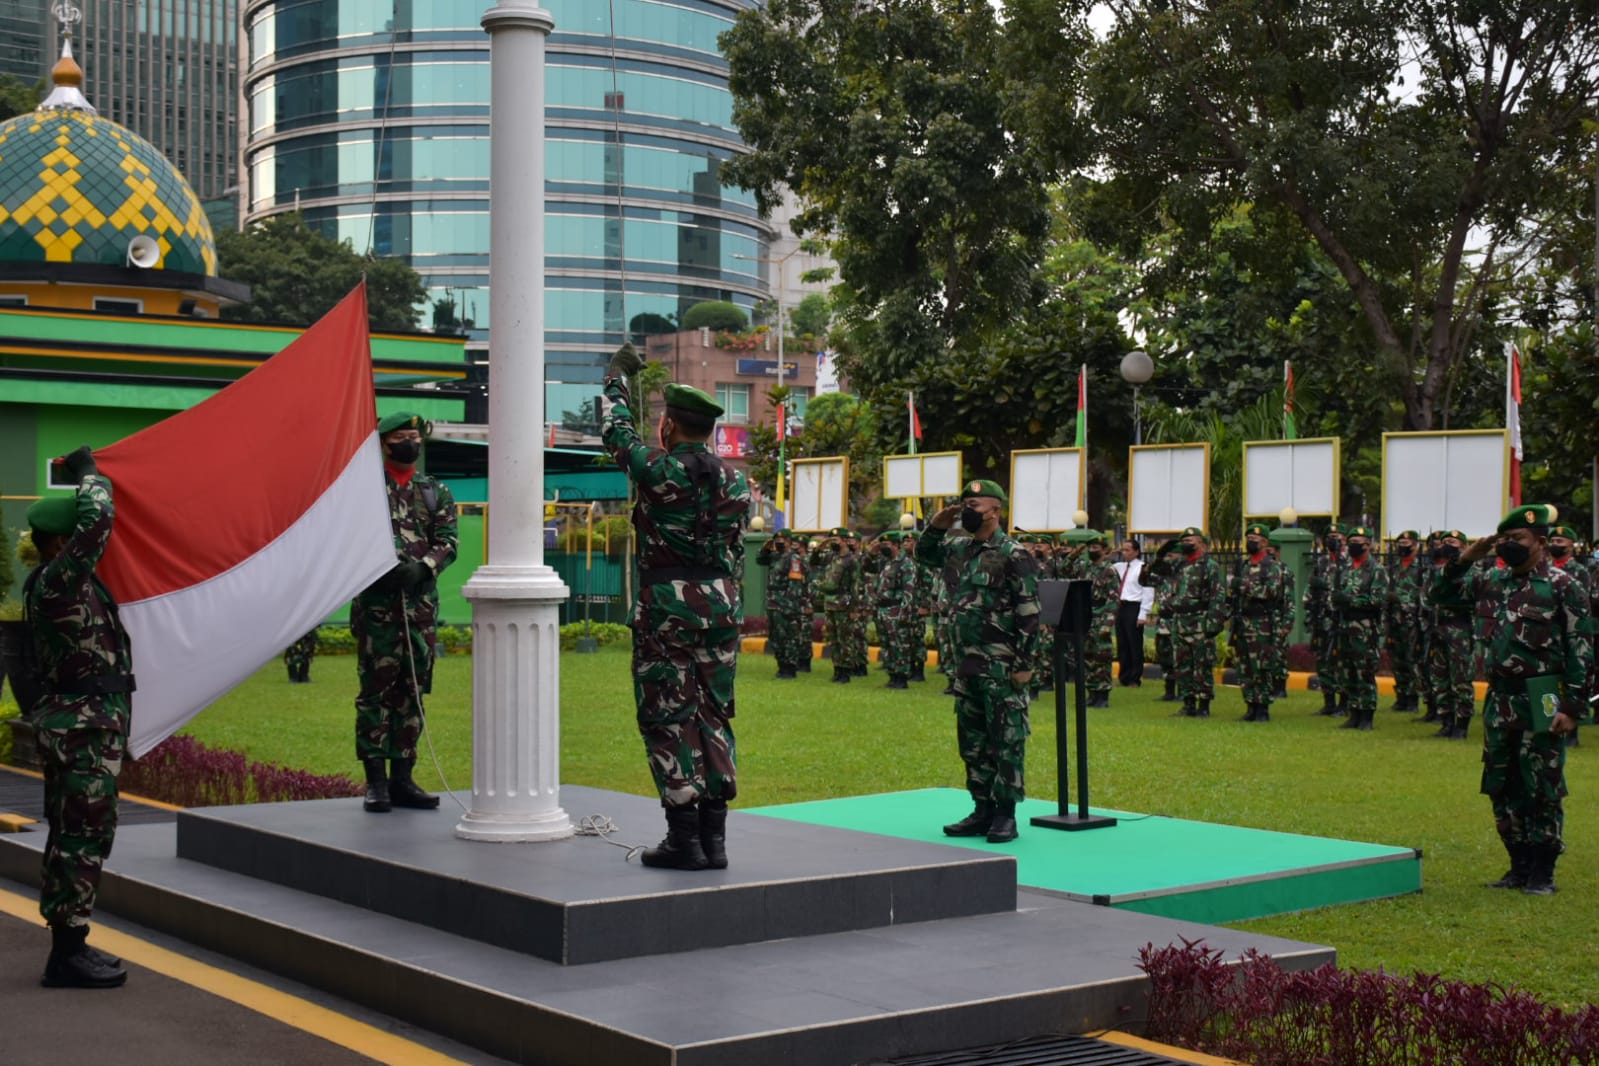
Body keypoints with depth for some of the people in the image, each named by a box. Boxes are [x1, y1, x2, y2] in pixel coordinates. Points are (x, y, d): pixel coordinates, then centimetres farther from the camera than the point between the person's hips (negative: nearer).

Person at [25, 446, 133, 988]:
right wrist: (88, 473, -5)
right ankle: (67, 953, -4)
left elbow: (93, 524, 31)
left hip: (83, 724, 11)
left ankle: (68, 944, 21)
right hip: (83, 725, -11)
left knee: (75, 835, 14)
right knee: (83, 835, -8)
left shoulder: (64, 581, 13)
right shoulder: (56, 581, -15)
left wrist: (85, 476, 24)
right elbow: (99, 517, -21)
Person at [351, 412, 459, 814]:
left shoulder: (436, 492, 14)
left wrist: (422, 567, -14)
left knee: (412, 691, 6)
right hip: (376, 600, -4)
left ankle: (403, 777, 12)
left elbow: (448, 540, 4)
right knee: (376, 688, -4)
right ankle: (376, 780, -1)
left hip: (421, 602, 4)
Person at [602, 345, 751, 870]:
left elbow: (616, 433, 9)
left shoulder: (658, 470, -8)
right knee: (714, 715, 9)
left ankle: (684, 838, -2)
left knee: (668, 718, 0)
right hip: (722, 604, 5)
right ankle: (713, 836, 10)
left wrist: (618, 377, 24)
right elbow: (736, 550, 13)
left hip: (666, 605, -5)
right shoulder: (735, 481, 6)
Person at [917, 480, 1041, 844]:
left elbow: (1029, 615, -14)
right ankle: (983, 810, 20)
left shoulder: (1014, 555, -11)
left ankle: (1006, 814, 4)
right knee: (972, 741, 12)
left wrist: (1025, 664, -17)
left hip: (1002, 667, -8)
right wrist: (937, 526, 10)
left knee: (1006, 741, -1)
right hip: (967, 665, 8)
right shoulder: (960, 550, 11)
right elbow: (924, 555, 29)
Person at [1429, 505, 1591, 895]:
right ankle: (1520, 867, 22)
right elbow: (1440, 593, 18)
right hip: (1499, 700, 6)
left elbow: (1580, 650, -9)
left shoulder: (1563, 587, -8)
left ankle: (1542, 873, 8)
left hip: (1541, 702, -6)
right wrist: (1465, 559, 4)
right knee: (1503, 788, 11)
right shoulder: (1491, 581, 9)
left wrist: (1572, 706, -14)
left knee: (1543, 789, 0)